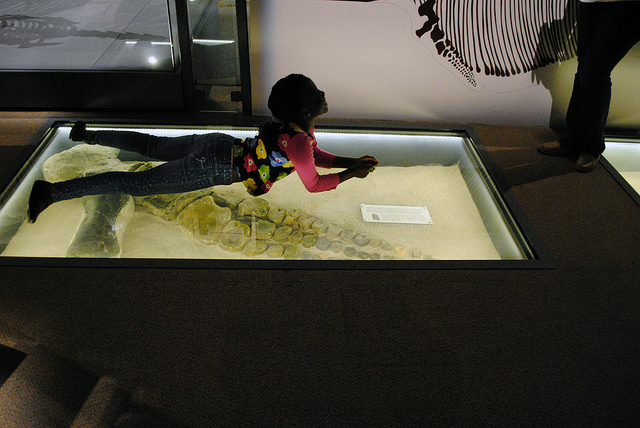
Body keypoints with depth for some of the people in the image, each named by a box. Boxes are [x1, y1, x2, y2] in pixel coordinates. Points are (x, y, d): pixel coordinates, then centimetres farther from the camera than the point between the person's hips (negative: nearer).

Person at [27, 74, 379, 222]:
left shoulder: (301, 125, 5)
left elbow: (317, 156, 18)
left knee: (154, 147, 24)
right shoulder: (297, 138, -23)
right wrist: (350, 175, -5)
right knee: (138, 183, -4)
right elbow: (314, 183, -16)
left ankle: (87, 135, 36)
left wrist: (352, 161, 8)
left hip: (218, 146, 8)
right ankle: (52, 191, 0)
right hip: (212, 168, -8)